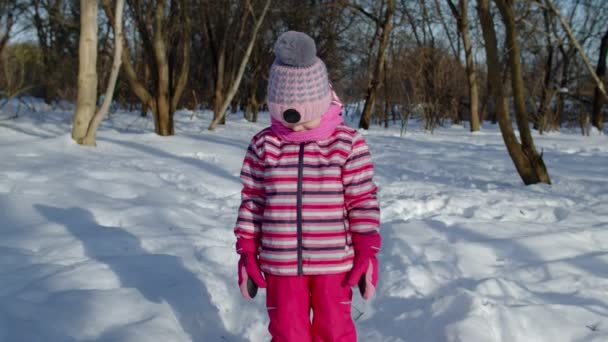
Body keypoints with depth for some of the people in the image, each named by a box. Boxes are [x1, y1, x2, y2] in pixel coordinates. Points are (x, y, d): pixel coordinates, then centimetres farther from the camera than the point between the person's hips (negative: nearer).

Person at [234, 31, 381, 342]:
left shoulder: (349, 144, -6)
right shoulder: (263, 145, -1)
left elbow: (363, 201, -3)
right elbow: (251, 202, 5)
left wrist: (367, 253, -5)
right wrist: (247, 253, 4)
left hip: (334, 261, -1)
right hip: (280, 262, 2)